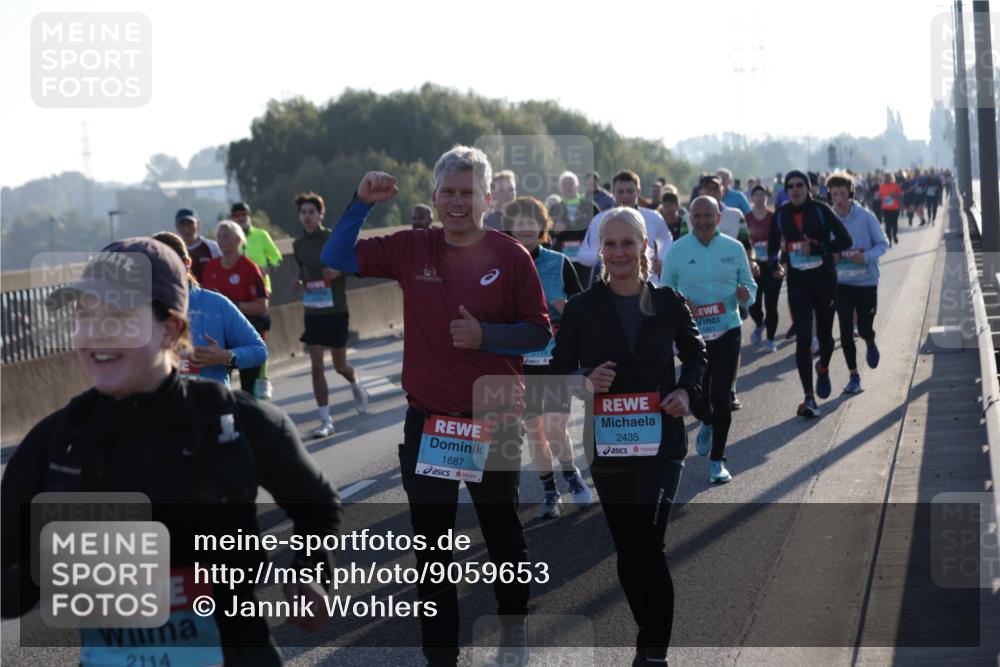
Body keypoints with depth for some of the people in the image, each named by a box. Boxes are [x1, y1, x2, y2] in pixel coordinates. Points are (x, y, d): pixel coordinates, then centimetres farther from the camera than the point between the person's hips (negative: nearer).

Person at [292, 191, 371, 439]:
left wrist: (338, 271, -22)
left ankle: (356, 386, 44)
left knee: (340, 365, 8)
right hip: (312, 313, 3)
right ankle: (325, 421, 0)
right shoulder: (298, 245, 5)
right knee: (316, 367, -5)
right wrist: (299, 282, -1)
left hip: (336, 310, -3)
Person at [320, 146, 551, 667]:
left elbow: (539, 332, -3)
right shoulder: (412, 249, 0)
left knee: (502, 530, 17)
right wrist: (362, 203, -8)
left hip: (493, 422, -2)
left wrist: (486, 335, -19)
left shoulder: (511, 257, -6)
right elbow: (336, 258, 5)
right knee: (431, 544, 6)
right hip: (427, 422, 2)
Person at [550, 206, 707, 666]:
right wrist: (586, 381, -19)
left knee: (648, 544, -15)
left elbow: (695, 353, 14)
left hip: (661, 441, -2)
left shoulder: (668, 303, -1)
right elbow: (560, 369, 2)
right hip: (607, 443, 2)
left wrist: (687, 390, -4)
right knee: (627, 551, 10)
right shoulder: (582, 308, -2)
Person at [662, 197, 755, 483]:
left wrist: (745, 294, -13)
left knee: (721, 397, -5)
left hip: (727, 331, 0)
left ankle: (717, 461, 9)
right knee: (697, 399, 0)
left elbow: (749, 284, 11)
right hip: (692, 334, 0)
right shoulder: (676, 251, -1)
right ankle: (707, 423, 40)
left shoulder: (734, 248, 3)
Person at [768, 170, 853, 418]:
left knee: (824, 334, 11)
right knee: (802, 338, -9)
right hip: (797, 281, 1)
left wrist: (817, 248, -20)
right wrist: (774, 264, -5)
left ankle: (823, 368, 46)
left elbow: (845, 240, -9)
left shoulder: (820, 211, -8)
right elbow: (773, 245, 15)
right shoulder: (781, 215, 1)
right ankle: (809, 398, -8)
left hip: (824, 279, -1)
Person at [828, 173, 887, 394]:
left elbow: (883, 243, -4)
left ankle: (871, 345, 42)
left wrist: (866, 257, -21)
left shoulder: (865, 216, -11)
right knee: (846, 331, -1)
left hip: (866, 282, -2)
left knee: (864, 329, 4)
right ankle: (853, 376, 12)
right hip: (841, 282, 2)